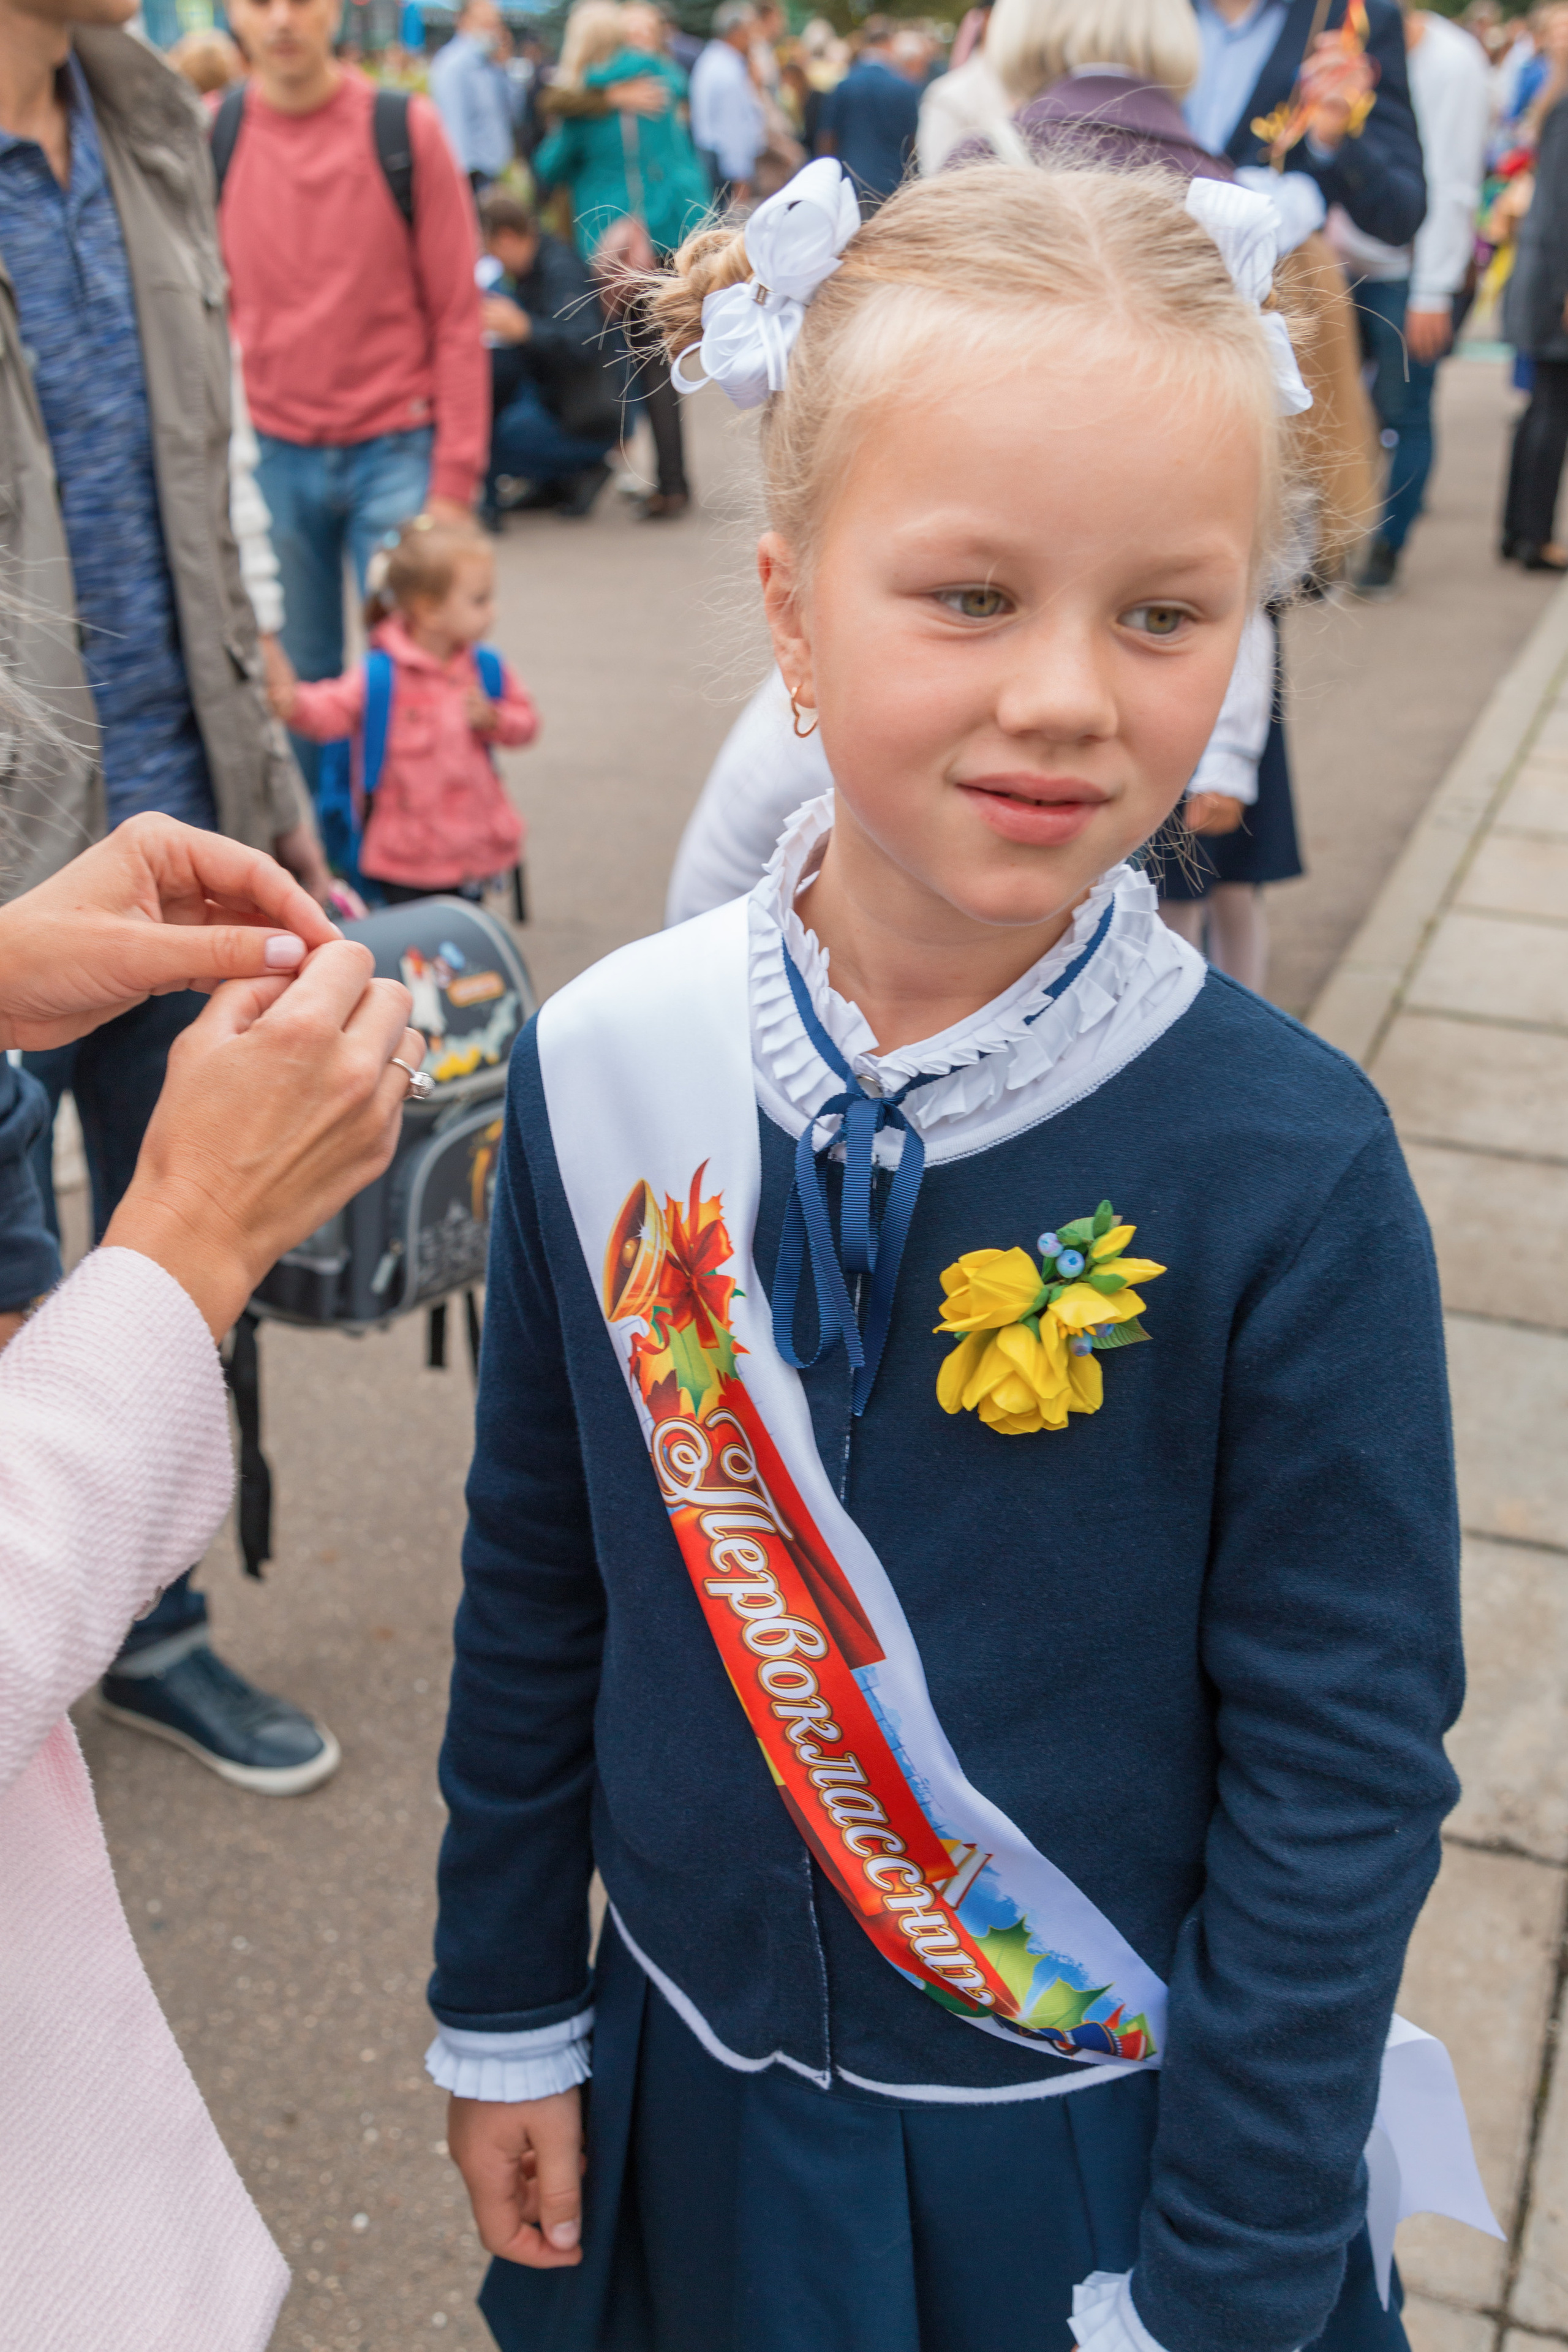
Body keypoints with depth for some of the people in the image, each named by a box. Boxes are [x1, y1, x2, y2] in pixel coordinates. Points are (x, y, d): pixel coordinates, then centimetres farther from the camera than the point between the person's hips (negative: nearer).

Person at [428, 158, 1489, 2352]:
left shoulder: (1290, 1164, -22)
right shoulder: (608, 1063, -13)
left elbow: (1346, 1768, -14)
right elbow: (537, 1591, -1)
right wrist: (504, 2005, 7)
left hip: (1107, 2131, -2)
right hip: (692, 2085, 3)